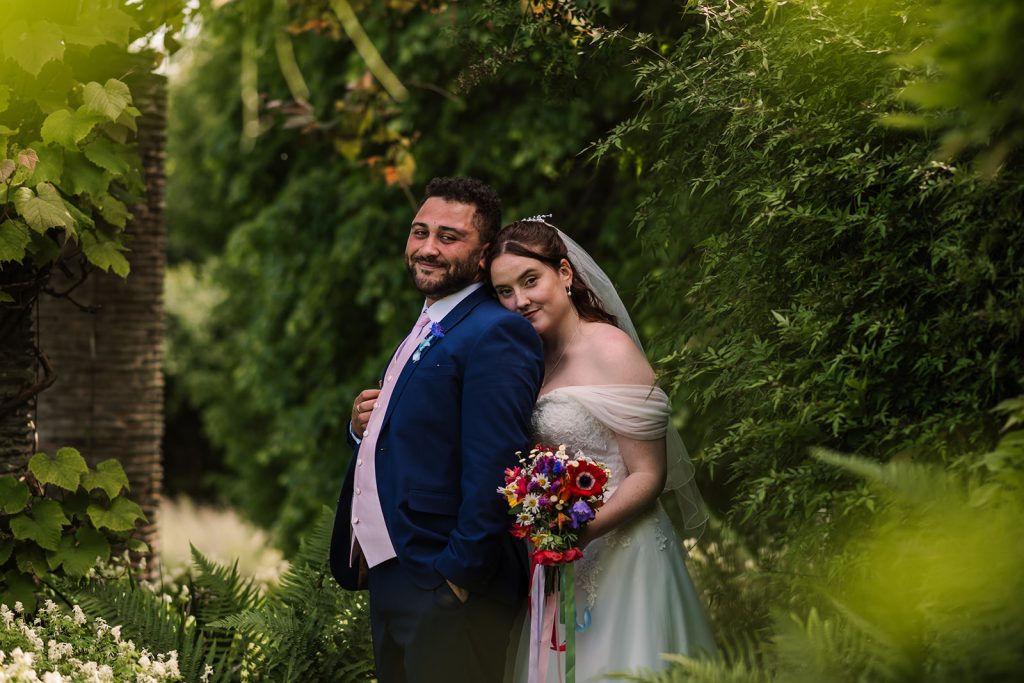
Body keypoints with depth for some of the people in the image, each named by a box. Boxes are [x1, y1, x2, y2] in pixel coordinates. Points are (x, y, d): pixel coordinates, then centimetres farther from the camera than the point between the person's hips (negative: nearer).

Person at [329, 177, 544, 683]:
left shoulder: (495, 334, -14)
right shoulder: (423, 331, 17)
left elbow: (492, 469, -21)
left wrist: (460, 575, -21)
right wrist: (364, 428, 2)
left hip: (446, 589, -9)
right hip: (388, 582, 9)